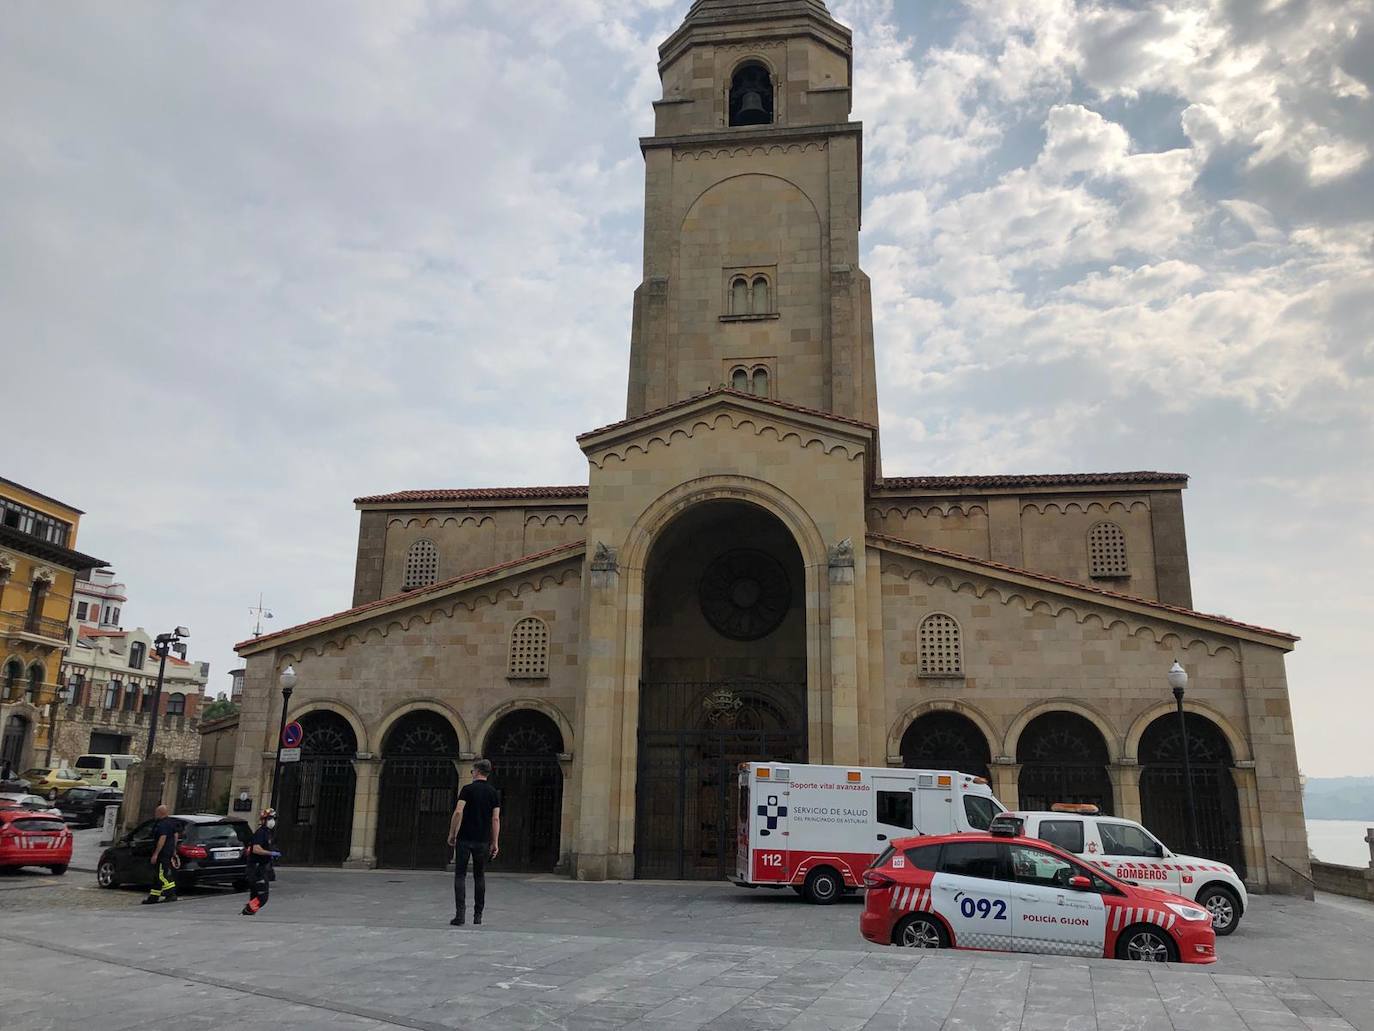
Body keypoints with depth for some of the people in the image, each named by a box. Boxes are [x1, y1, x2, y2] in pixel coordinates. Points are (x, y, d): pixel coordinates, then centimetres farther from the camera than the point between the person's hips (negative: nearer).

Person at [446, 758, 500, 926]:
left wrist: (452, 834, -3)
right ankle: (478, 914, 15)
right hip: (483, 841, 3)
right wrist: (495, 843, 4)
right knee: (479, 876, 12)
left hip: (464, 839, -3)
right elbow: (496, 819, 1)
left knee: (460, 875, 1)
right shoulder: (494, 793, 5)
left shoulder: (467, 789, -4)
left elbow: (458, 812, -12)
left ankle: (460, 913, -10)